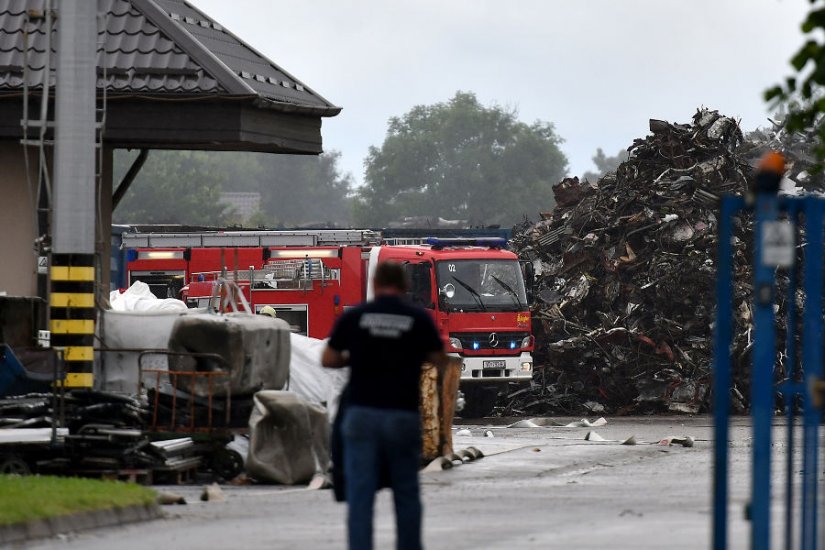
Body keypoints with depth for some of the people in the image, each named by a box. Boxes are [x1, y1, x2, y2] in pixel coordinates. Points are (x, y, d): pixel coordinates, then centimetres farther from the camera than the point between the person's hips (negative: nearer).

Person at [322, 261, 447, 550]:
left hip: (361, 415, 0)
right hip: (403, 416, 1)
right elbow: (440, 361, 12)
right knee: (406, 493, 14)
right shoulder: (419, 318, 0)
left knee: (359, 495, -1)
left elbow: (328, 360, 8)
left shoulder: (353, 316, 0)